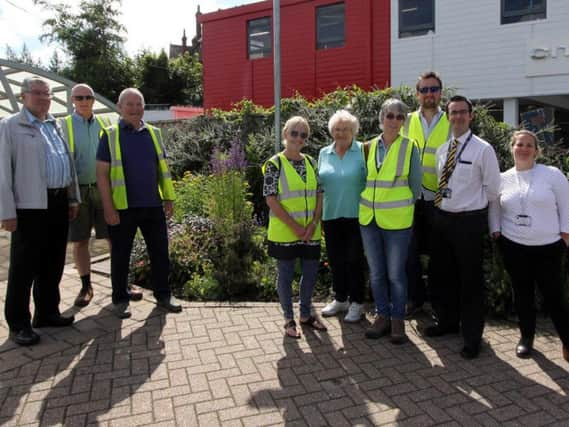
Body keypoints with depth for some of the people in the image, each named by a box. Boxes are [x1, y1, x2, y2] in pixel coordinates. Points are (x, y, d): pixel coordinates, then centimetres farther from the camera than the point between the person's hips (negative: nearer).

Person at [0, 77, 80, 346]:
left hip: (58, 203, 6)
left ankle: (47, 312, 28)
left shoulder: (56, 126, 16)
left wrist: (73, 199, 16)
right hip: (30, 207, -6)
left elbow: (69, 163, 19)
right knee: (24, 266, 1)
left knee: (53, 263, 13)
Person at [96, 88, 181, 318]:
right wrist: (108, 208, -11)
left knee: (160, 252, 9)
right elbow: (102, 174, -5)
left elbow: (163, 168, 13)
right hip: (123, 207, -3)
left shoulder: (153, 133, 9)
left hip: (153, 205, 4)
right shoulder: (110, 135, -2)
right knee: (120, 256, 8)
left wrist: (168, 198, 8)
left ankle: (163, 295, 23)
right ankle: (120, 299, 23)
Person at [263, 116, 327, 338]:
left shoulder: (310, 162, 7)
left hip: (310, 233, 5)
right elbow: (271, 199, -13)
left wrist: (314, 223, -7)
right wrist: (294, 227, -15)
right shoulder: (274, 164, -9)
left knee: (311, 273, 13)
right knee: (286, 275, 7)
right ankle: (289, 319, 23)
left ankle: (305, 314, 32)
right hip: (285, 233, -5)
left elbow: (319, 194, 7)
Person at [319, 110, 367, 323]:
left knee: (354, 259, 5)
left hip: (355, 215, -4)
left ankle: (356, 303, 20)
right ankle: (340, 299, 31)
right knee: (335, 259, 14)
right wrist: (318, 217, 13)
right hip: (331, 216, 5)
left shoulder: (363, 151, -5)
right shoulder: (324, 153, 9)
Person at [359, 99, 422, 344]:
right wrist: (369, 203, 9)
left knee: (395, 273, 5)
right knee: (376, 272, 12)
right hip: (369, 218, 4)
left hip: (397, 221, -3)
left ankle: (398, 320, 22)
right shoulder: (369, 147, 5)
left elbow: (415, 184, 1)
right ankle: (382, 316, 27)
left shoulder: (409, 147, -4)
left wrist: (403, 208, 7)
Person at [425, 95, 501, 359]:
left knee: (470, 280, 4)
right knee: (442, 275, 17)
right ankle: (447, 321, 38)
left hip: (469, 221, -6)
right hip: (442, 218, 6)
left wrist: (472, 208, 2)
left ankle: (472, 336, 21)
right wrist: (444, 205, 7)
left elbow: (492, 189, -6)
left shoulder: (483, 149, -9)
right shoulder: (441, 149, 8)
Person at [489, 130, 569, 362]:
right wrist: (496, 234, 7)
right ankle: (526, 337, 27)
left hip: (548, 247, -2)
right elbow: (494, 210, 13)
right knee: (522, 293, 11)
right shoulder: (503, 179, 4)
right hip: (513, 247, 2)